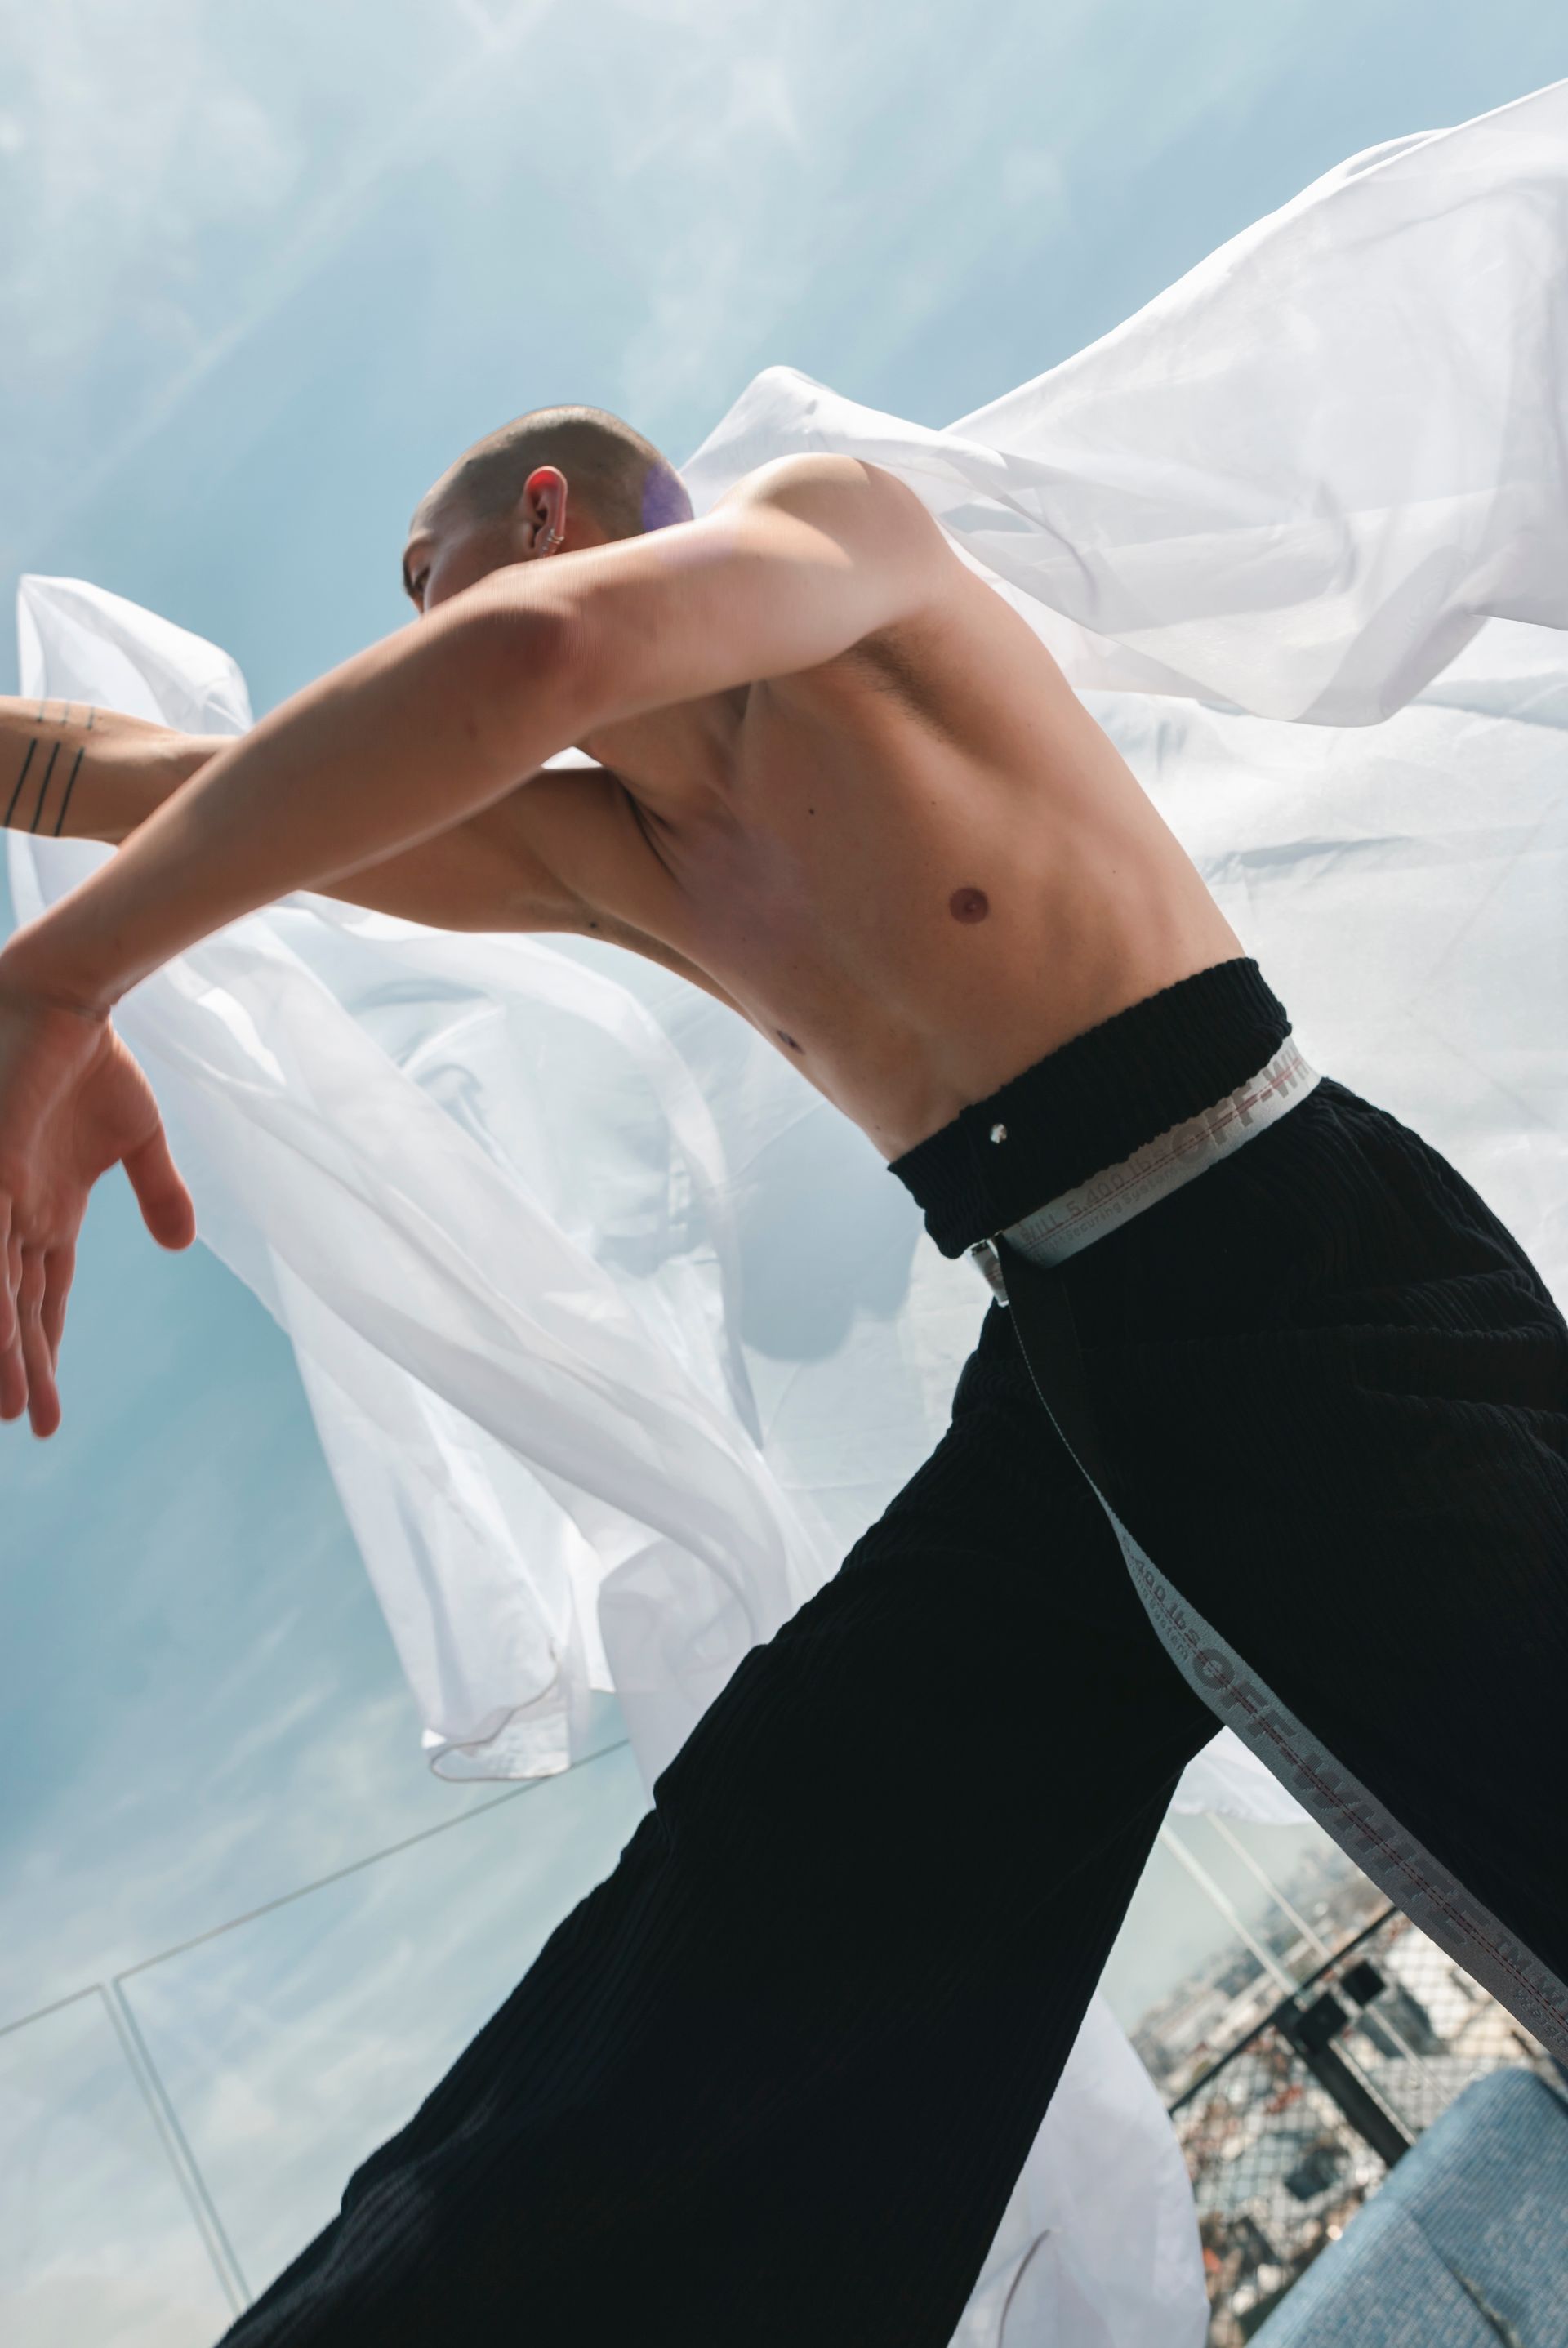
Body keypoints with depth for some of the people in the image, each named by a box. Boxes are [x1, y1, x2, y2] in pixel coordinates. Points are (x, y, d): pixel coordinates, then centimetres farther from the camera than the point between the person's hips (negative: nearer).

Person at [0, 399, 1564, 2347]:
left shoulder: (844, 519, -1)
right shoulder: (615, 858, 17)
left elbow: (532, 651, -23)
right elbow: (208, 784, 18)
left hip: (1312, 1286, -6)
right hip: (1059, 1381, 6)